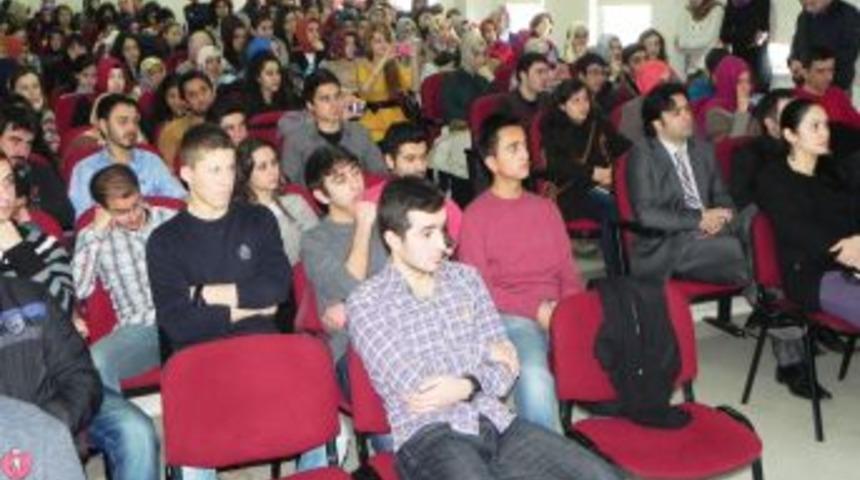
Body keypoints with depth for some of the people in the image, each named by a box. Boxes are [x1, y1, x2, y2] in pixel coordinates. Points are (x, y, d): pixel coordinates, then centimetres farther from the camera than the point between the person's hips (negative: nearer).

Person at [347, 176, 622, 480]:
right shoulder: (367, 302, -1)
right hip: (428, 435, -5)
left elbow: (506, 366, 12)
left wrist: (468, 386, -9)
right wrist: (483, 355, 2)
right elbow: (413, 388, -10)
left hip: (494, 422, 5)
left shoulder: (466, 278, 15)